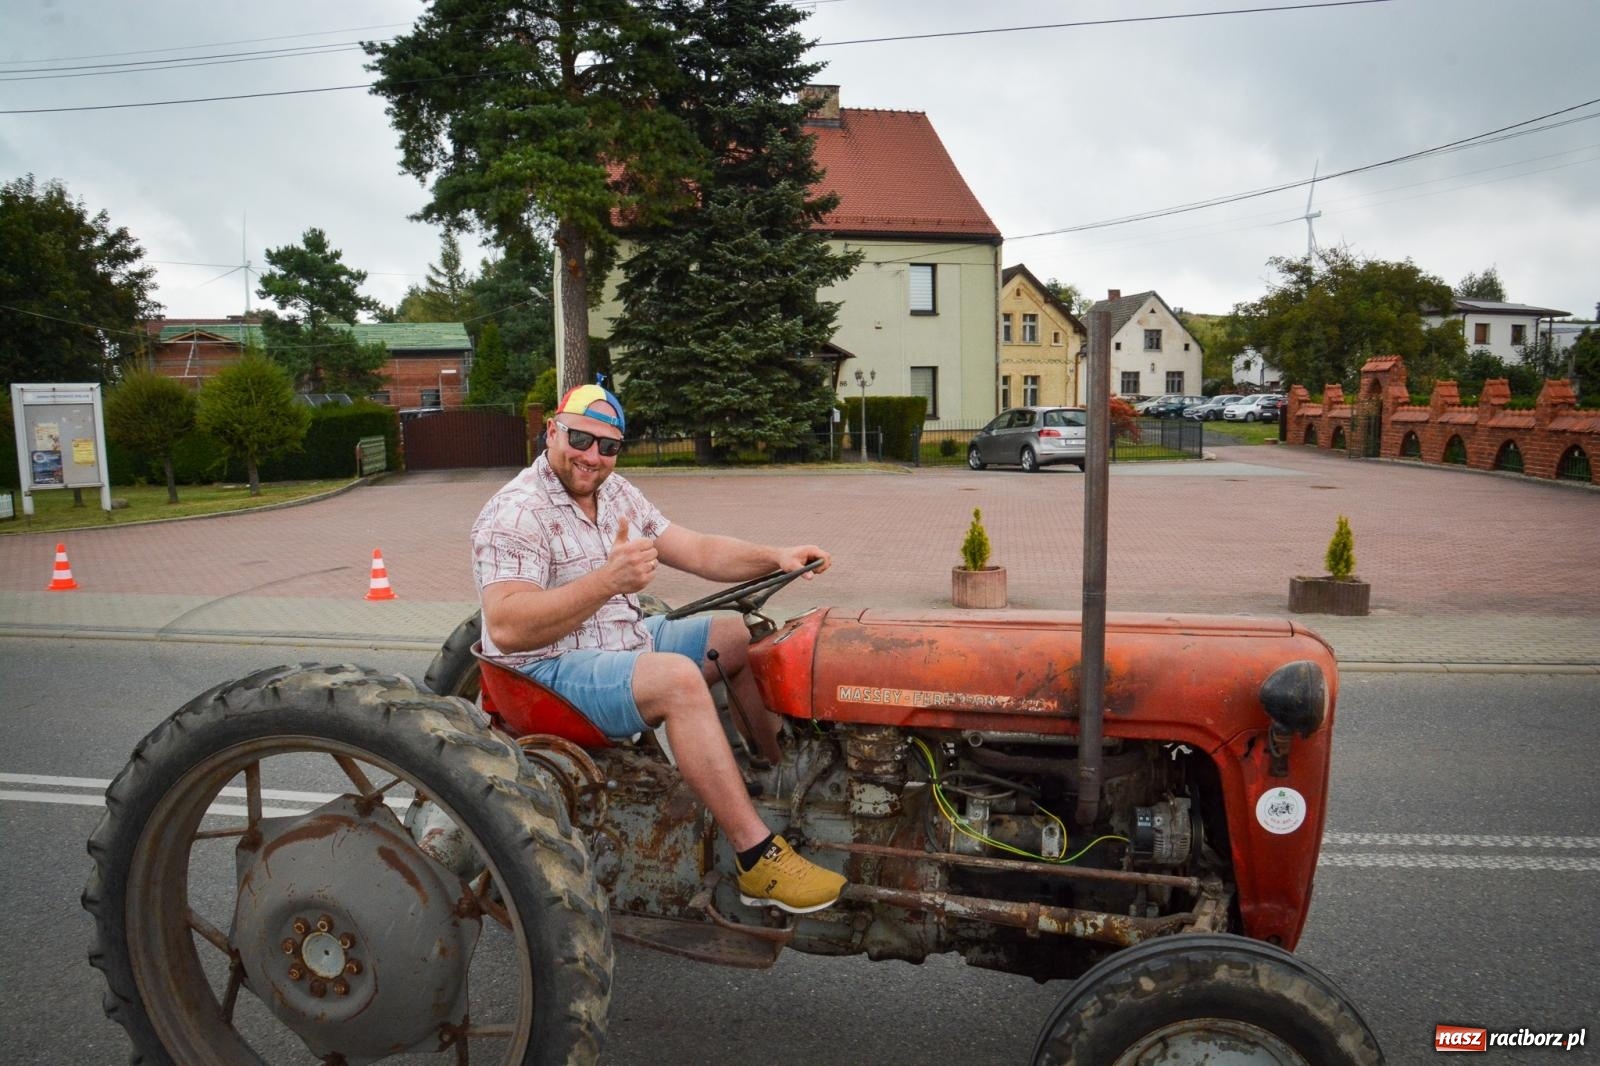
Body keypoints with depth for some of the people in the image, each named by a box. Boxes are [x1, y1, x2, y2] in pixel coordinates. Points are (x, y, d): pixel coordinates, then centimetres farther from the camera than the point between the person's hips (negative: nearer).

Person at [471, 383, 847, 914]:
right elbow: (506, 628, -31)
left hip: (628, 640, 10)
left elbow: (697, 551, 7)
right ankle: (759, 859, -29)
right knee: (677, 678, -33)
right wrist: (609, 580, -41)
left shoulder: (617, 493, 9)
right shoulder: (516, 513, -19)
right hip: (552, 668, -10)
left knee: (743, 639, 9)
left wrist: (776, 559, -9)